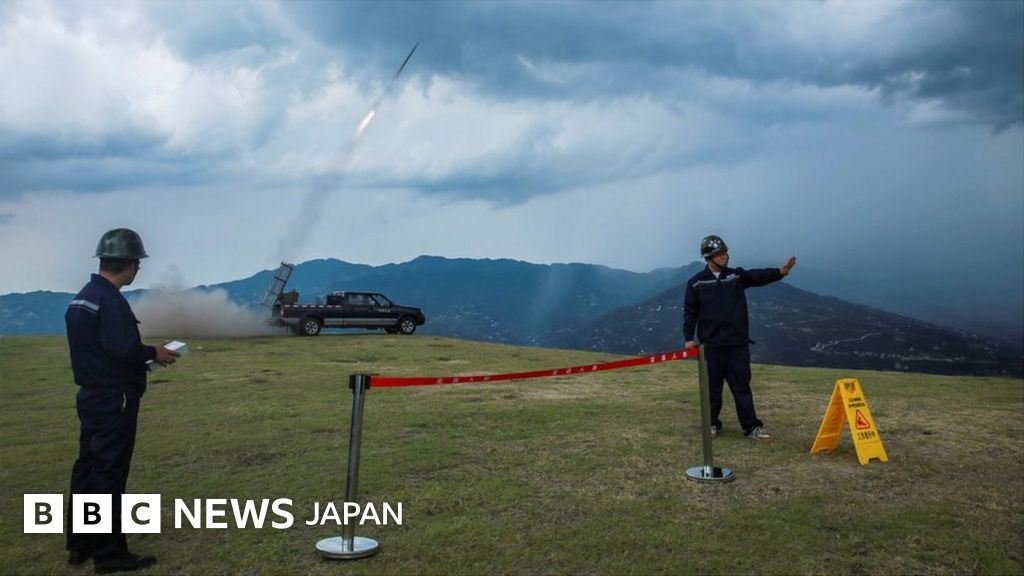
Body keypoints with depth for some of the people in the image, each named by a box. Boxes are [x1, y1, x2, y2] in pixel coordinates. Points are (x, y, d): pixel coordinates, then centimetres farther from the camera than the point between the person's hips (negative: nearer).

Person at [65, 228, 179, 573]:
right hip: (114, 401, -9)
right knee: (109, 474, -2)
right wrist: (154, 354, -9)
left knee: (87, 469, 16)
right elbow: (124, 350, -27)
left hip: (90, 397, 10)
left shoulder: (81, 299, 11)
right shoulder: (111, 301, -20)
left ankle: (80, 545, 27)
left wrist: (143, 354, 11)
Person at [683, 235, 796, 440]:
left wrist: (781, 271, -27)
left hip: (738, 342, 1)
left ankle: (752, 426, 4)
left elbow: (760, 276, -9)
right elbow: (690, 312, 5)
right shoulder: (696, 283, 2)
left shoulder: (737, 276, 7)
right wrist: (689, 337, -1)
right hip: (711, 344, -1)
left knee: (742, 385, 2)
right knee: (712, 386, 7)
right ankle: (712, 423, 21)